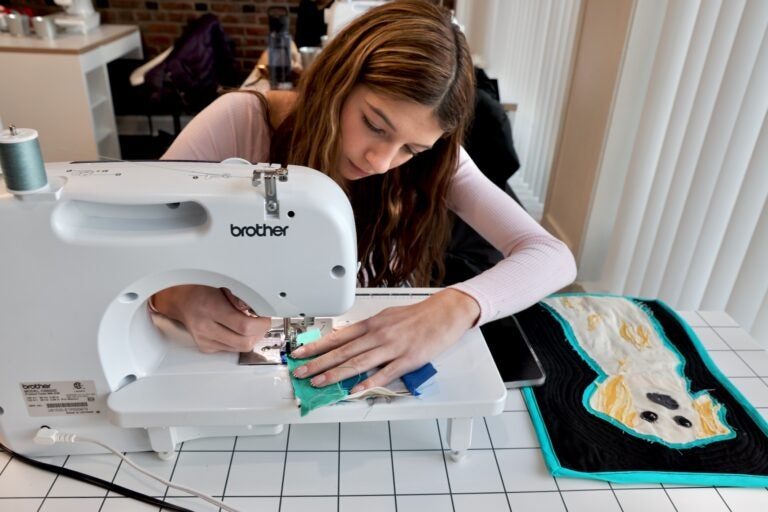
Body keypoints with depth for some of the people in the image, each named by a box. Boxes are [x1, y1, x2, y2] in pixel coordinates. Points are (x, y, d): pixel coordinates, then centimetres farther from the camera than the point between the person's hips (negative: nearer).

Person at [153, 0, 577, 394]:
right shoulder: (240, 123, -17)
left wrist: (455, 308, -35)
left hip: (372, 372, 0)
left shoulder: (431, 163, -12)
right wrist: (178, 296, -34)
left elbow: (552, 257, -18)